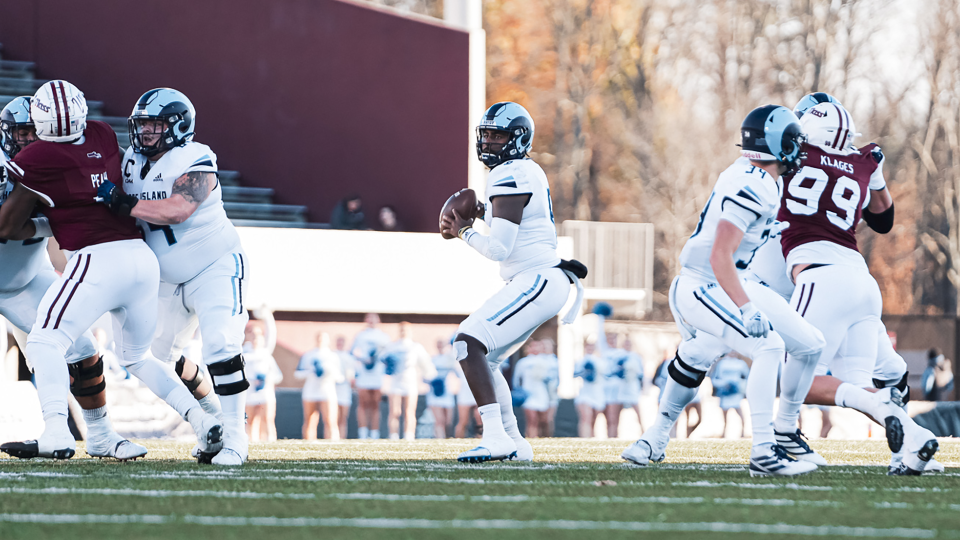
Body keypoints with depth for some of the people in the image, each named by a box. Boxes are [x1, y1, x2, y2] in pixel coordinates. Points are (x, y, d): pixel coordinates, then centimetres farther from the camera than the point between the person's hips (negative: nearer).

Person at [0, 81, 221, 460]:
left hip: (97, 259, -7)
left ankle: (56, 433, -22)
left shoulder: (38, 159, -5)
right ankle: (201, 419, 11)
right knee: (138, 357, 22)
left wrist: (43, 229, 17)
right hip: (142, 257, 7)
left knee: (45, 344, -5)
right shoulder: (104, 137, 11)